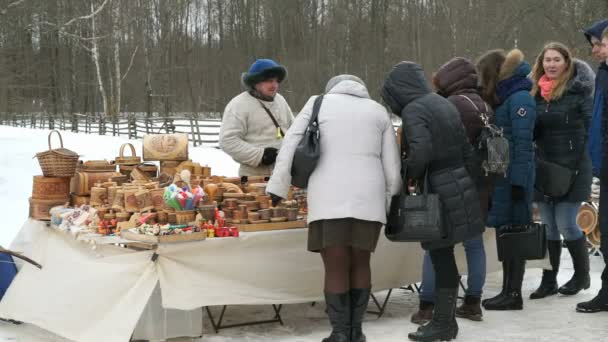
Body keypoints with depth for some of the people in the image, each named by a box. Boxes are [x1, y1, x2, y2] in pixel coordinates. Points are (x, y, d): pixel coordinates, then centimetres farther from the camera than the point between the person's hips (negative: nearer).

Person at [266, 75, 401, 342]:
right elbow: (392, 165, 13)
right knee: (360, 263, 15)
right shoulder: (378, 111, 16)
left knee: (336, 268, 1)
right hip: (368, 198, 2)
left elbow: (290, 146, 5)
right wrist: (393, 201, 22)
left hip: (329, 199, -2)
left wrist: (277, 188, 8)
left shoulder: (318, 103, 11)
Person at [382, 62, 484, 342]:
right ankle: (445, 319, 18)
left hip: (438, 193, -8)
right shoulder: (443, 103, 14)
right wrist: (468, 181, 20)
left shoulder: (413, 110, -12)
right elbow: (466, 149, 15)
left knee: (441, 257, -2)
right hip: (460, 186, 8)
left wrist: (409, 175, -8)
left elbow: (421, 151, -26)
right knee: (443, 257, 12)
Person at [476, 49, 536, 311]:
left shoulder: (519, 98, -11)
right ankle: (508, 291, 18)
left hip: (514, 178, -9)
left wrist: (518, 182, -19)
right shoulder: (502, 99, 16)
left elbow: (523, 144, -16)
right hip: (500, 176, 9)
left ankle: (514, 294, 2)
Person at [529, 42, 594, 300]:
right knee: (548, 227, 9)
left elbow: (592, 128, -10)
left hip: (572, 168, -5)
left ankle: (582, 275, 16)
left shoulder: (580, 90, -7)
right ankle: (549, 281, 17)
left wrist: (584, 161, -14)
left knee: (567, 224, -4)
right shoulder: (537, 92, 9)